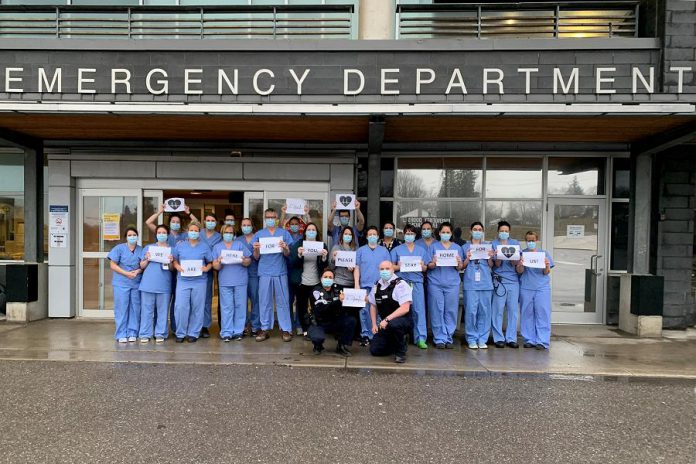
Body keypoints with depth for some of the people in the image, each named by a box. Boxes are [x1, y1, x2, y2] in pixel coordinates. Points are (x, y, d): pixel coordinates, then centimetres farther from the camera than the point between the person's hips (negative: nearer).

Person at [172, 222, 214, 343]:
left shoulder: (205, 247, 9)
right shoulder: (180, 246, 11)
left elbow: (210, 262, 10)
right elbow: (174, 260, 13)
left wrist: (207, 268, -9)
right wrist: (178, 267, -7)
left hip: (199, 281, 0)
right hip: (183, 280, 0)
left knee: (197, 308, 2)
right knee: (181, 307, -6)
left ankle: (193, 333, 13)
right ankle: (180, 333, 7)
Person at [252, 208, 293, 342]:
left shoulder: (284, 233, 7)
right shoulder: (259, 234, 10)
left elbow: (287, 254, 3)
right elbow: (256, 257, 8)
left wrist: (285, 248, -19)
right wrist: (256, 249, -13)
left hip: (280, 272, -1)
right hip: (264, 272, 1)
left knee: (282, 301, 1)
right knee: (265, 302, 4)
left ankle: (286, 329, 6)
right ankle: (265, 329, 13)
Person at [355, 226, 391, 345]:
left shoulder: (384, 251, 10)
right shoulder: (361, 250, 9)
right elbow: (357, 268, 7)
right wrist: (356, 284, -1)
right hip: (365, 285, 0)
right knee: (364, 311, -1)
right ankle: (365, 335, 8)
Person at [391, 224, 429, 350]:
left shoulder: (421, 250, 17)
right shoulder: (397, 250, 12)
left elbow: (425, 269, 16)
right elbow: (391, 267, 8)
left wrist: (422, 266, -6)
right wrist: (399, 266, -12)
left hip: (417, 282, 1)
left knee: (419, 310, -6)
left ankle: (420, 338, -3)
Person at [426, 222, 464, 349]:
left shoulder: (457, 247, 14)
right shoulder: (433, 246, 10)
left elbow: (460, 268, 9)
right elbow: (429, 266, 4)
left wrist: (459, 262, -13)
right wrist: (434, 263, -18)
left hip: (452, 283, 1)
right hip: (435, 283, -1)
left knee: (451, 311, 0)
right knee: (437, 311, -2)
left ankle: (449, 338, 10)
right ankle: (439, 339, 5)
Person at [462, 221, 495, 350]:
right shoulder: (465, 247, 11)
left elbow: (491, 265, 13)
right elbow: (462, 266, 9)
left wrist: (490, 257, -6)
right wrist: (468, 258, -9)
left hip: (485, 283, 2)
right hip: (470, 283, -2)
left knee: (484, 311, 0)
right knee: (471, 311, -6)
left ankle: (482, 339, 8)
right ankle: (472, 339, 3)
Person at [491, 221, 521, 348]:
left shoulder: (515, 243, 12)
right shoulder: (494, 244, 7)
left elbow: (515, 263, 3)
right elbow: (497, 264, -1)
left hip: (514, 280, 2)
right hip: (499, 280, -2)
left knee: (513, 310, 1)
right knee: (498, 310, -4)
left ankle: (511, 338, 9)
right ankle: (498, 338, 3)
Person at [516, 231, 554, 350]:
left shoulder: (544, 253, 8)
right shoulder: (522, 253, 7)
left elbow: (546, 273, 5)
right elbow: (519, 272, 1)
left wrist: (547, 266, -17)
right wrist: (520, 265, -21)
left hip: (542, 287, 0)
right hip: (526, 287, 0)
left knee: (542, 313, -3)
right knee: (527, 314, 2)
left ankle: (542, 341, 0)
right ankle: (529, 340, 11)